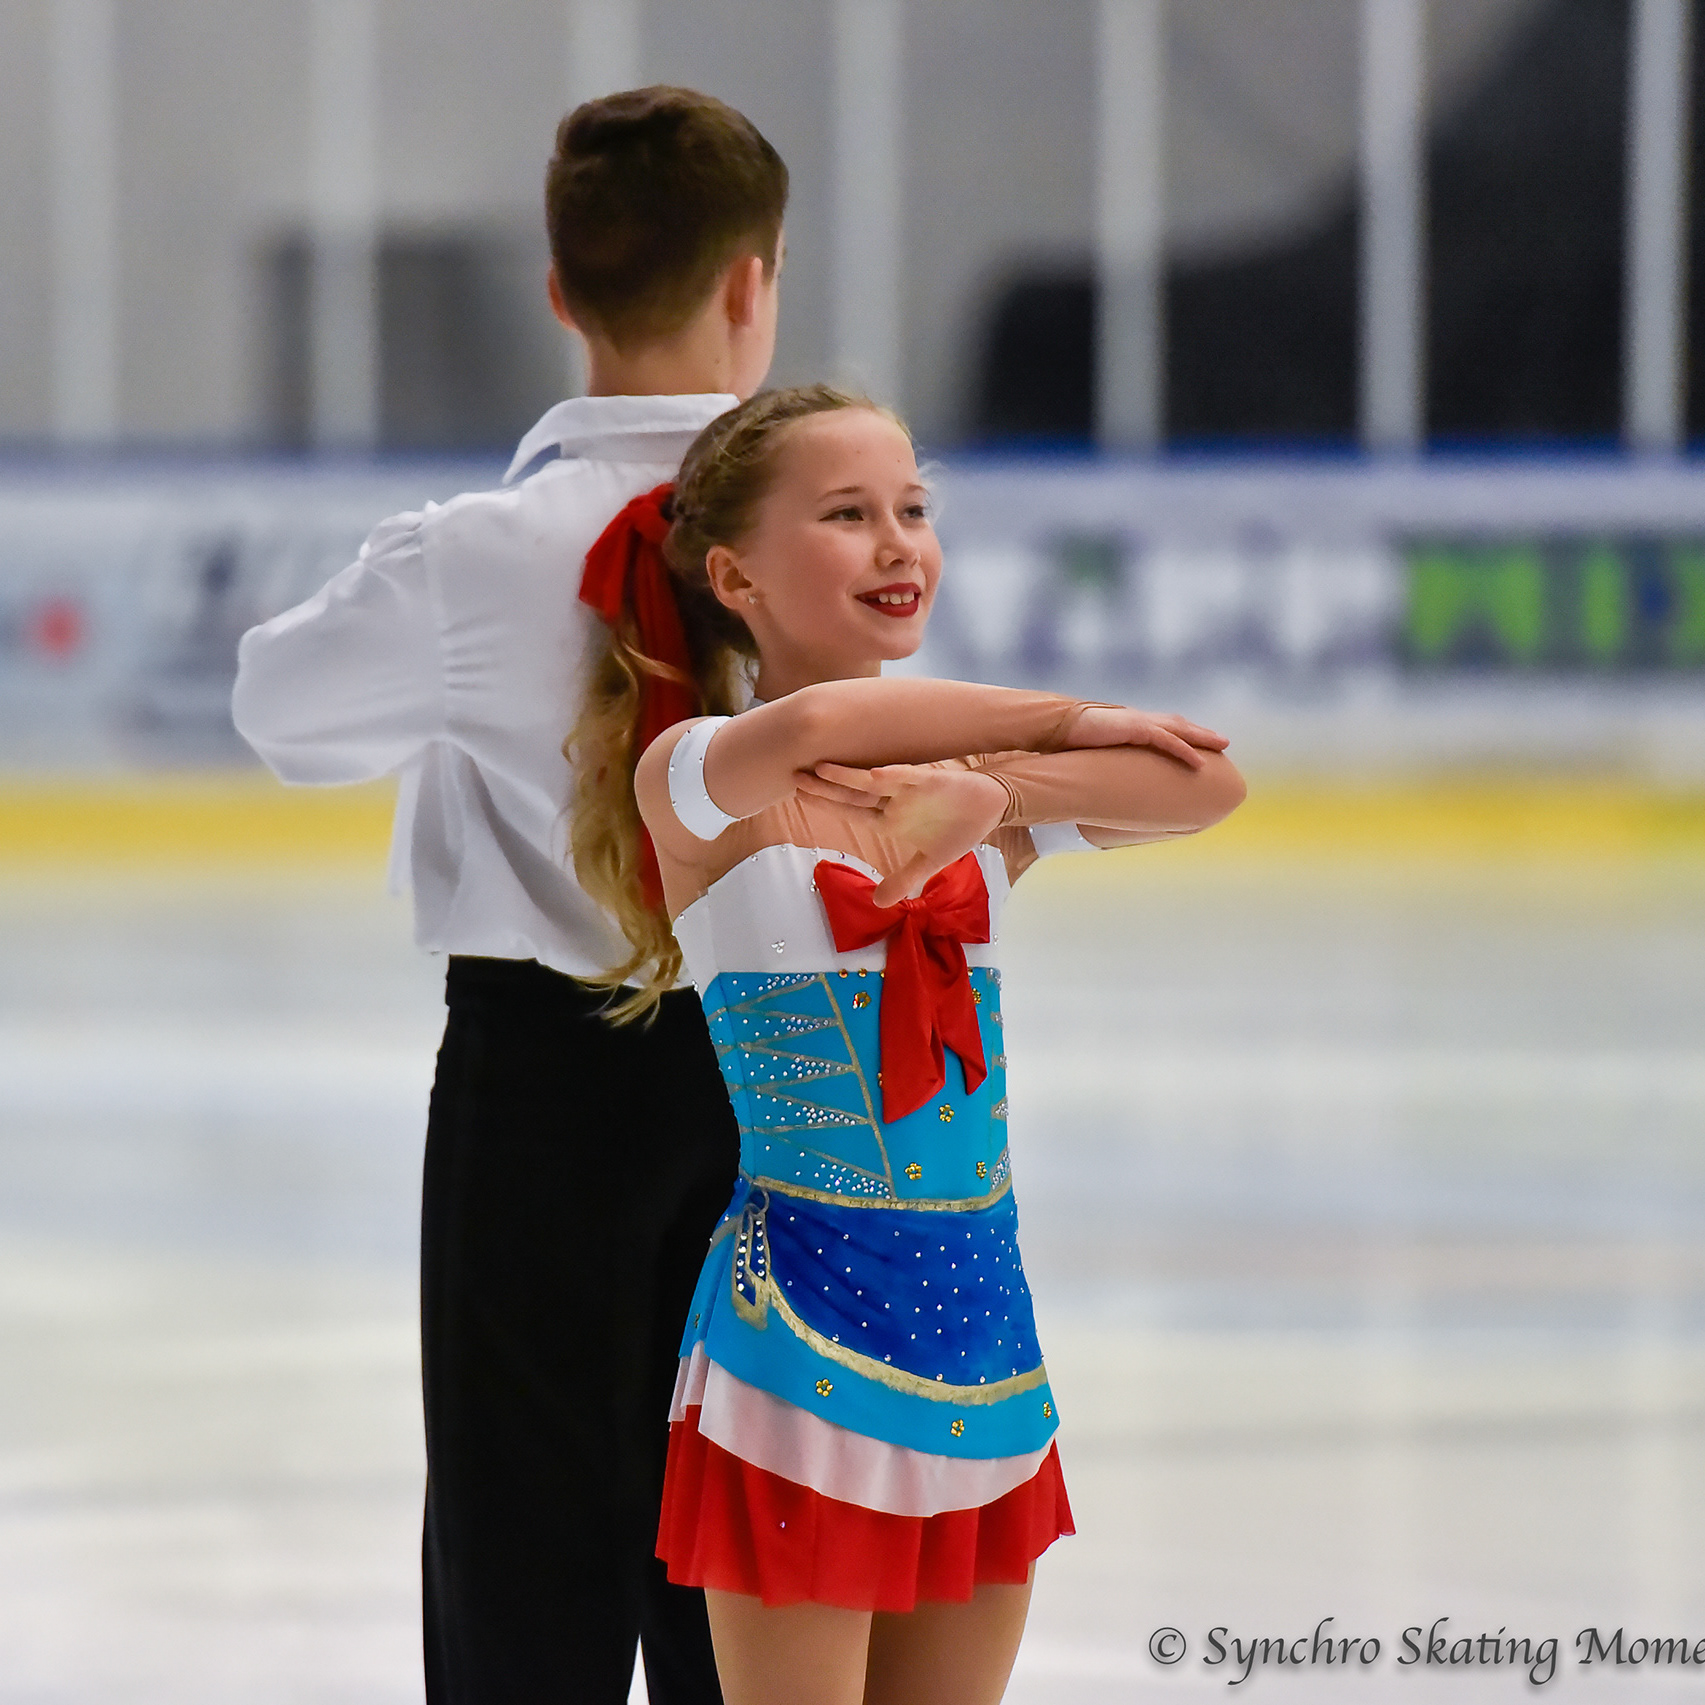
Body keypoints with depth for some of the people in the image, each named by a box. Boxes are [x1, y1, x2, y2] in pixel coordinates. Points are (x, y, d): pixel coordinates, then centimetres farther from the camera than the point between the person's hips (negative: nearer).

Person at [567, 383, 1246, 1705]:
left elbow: (1207, 785, -7)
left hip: (981, 1328, 5)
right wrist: (1066, 719, -16)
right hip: (800, 1318, -5)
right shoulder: (692, 779, -7)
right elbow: (810, 726, -31)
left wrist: (985, 782, -19)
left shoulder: (982, 802, 8)